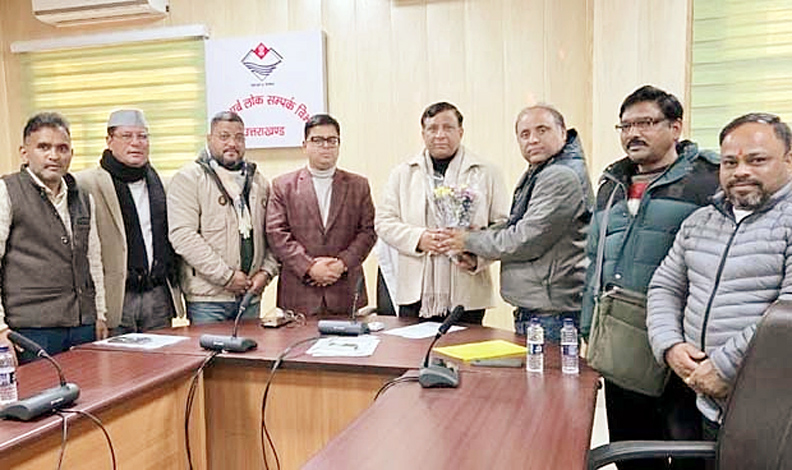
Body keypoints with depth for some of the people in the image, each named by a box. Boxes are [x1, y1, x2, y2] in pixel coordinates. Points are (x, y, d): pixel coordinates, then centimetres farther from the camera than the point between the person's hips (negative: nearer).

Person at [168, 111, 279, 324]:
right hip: (207, 297, -5)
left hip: (250, 294, 5)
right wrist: (227, 276, -15)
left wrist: (267, 271, -2)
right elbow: (183, 235, -14)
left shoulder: (258, 181, 15)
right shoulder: (189, 178, -3)